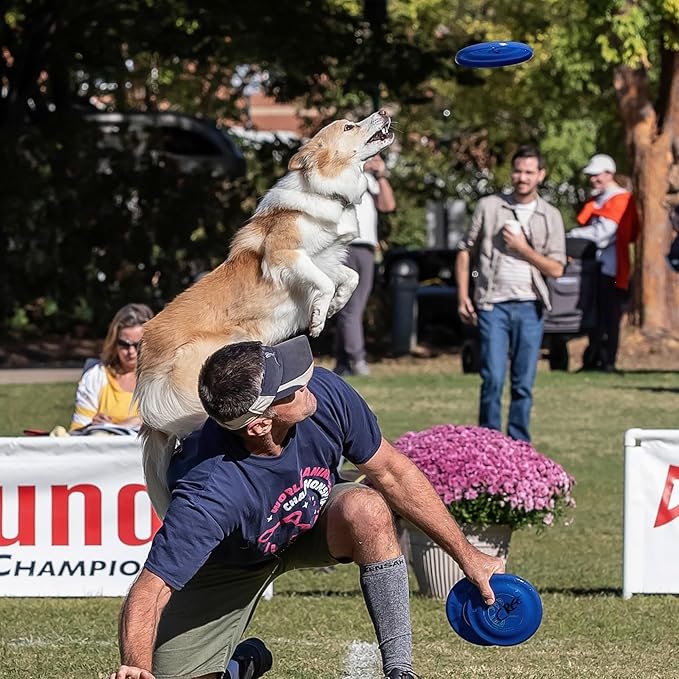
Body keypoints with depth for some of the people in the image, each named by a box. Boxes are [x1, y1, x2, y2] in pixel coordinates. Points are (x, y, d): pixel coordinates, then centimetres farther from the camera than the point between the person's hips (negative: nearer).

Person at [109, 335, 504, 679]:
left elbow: (391, 472, -12)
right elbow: (149, 592, -40)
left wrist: (467, 555, -7)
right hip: (224, 564, -3)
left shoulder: (325, 394, -30)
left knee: (366, 508, -32)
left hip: (314, 522, 3)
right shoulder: (210, 492, -44)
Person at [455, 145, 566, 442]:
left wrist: (523, 248, -8)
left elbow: (556, 269, 2)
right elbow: (465, 251, 10)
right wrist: (462, 295, 3)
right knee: (493, 379, -8)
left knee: (524, 383, 5)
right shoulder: (489, 207, 4)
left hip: (529, 307, 1)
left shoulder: (550, 216, 6)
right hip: (493, 305, -1)